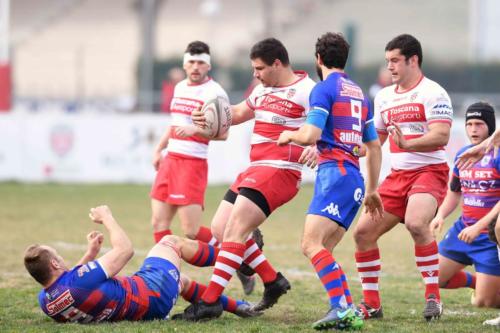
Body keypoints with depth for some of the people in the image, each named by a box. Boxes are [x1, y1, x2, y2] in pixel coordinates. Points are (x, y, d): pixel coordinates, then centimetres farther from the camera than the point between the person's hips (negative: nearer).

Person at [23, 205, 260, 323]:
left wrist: (89, 255, 13)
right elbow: (125, 249, -24)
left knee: (182, 280, 33)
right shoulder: (78, 282, -39)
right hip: (154, 294, -8)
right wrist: (107, 217, -9)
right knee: (171, 242, 19)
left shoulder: (45, 301, -16)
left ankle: (236, 306, 44)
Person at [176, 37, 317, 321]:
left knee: (235, 230, -18)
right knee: (220, 229, 9)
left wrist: (316, 149, -40)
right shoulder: (263, 90, 17)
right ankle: (273, 281, 17)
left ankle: (211, 301, -17)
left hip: (279, 171, -10)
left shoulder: (306, 91, -10)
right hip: (255, 170, 10)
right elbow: (240, 112, 34)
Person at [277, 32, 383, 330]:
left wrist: (289, 135, 9)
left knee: (311, 244, -16)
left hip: (335, 174, -8)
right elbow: (374, 146, 26)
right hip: (356, 180, 8)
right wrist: (372, 190, 31)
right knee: (323, 250, 11)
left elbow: (310, 135, -14)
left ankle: (342, 307, -30)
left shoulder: (324, 89, -3)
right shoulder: (359, 93, 22)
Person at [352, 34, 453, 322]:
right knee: (363, 231, -1)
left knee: (416, 223, -33)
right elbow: (374, 139, 25)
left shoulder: (432, 93, -9)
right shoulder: (384, 97, 14)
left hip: (429, 171, -8)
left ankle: (434, 297, -23)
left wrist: (407, 144, -35)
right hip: (397, 176, 8)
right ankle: (371, 303, 11)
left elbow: (441, 136, -21)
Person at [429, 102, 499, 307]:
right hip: (464, 228, 7)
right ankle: (478, 281, 27)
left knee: (483, 302, -9)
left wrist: (479, 227, -26)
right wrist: (440, 215, 3)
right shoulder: (463, 155, 8)